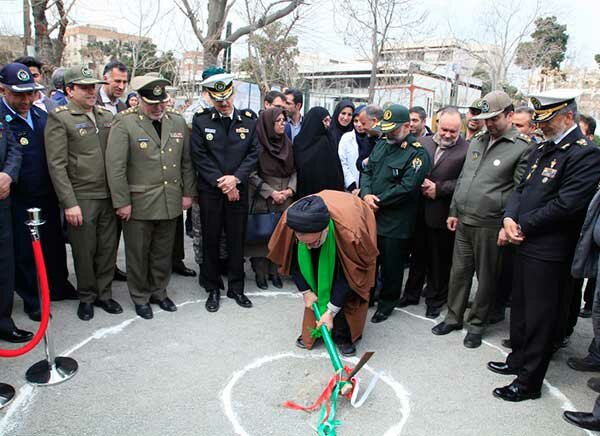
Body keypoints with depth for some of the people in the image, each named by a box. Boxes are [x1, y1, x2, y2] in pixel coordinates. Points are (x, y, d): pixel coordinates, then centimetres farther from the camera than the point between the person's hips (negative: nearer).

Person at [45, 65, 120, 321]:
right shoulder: (59, 118, -5)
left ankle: (104, 293, 28)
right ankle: (86, 297, 26)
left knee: (108, 248, 11)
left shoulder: (107, 116, 10)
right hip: (81, 199, -4)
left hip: (109, 196, 5)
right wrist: (69, 203, -14)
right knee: (84, 251, 7)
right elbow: (57, 165, -10)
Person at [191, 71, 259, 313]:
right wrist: (221, 183, -11)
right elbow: (199, 157, -6)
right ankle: (212, 288, 22)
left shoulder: (248, 120, 3)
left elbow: (254, 153, 1)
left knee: (237, 239, 9)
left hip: (238, 190, 1)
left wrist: (235, 178, -12)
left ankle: (236, 287, 23)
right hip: (209, 190, -1)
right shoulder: (201, 119, -1)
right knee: (210, 240, 7)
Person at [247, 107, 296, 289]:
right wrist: (271, 192, -14)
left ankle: (275, 271, 18)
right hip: (262, 199, -4)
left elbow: (294, 170, 10)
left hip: (285, 198, 5)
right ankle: (260, 273, 14)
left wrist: (290, 189, -6)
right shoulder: (258, 144, -9)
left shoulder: (288, 143, 8)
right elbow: (252, 174, -9)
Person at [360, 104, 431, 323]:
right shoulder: (382, 144, 10)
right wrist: (366, 194, -9)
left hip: (396, 222, -6)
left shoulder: (417, 153, -13)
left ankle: (387, 303, 27)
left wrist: (378, 201, -16)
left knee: (391, 264, 8)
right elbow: (367, 171, 10)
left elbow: (406, 187, -20)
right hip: (372, 215, 7)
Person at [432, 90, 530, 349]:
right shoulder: (477, 141, 12)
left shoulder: (522, 148, -8)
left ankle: (477, 323, 25)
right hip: (464, 221, 6)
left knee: (487, 277, 9)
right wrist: (454, 211, 14)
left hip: (491, 225, -6)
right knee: (459, 271, 14)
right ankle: (454, 317, 29)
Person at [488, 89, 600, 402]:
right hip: (526, 244, 8)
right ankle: (518, 359, 39)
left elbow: (567, 205, -22)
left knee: (540, 317, 3)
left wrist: (522, 225, -13)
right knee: (520, 308, 20)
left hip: (549, 252, -8)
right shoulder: (542, 150, 13)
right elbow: (522, 188, 14)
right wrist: (509, 218, -4)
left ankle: (529, 382, 17)